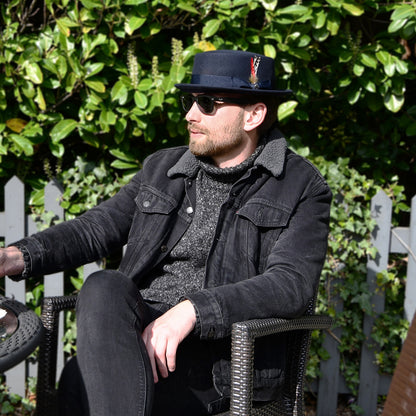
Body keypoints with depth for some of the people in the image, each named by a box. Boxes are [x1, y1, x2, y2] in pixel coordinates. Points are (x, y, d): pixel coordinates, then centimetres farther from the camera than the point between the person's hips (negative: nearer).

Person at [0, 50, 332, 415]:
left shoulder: (303, 189, 0)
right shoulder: (162, 168, 17)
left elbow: (292, 285, -14)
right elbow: (95, 229, 18)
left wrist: (192, 310, -26)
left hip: (225, 358, -5)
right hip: (136, 330, 5)